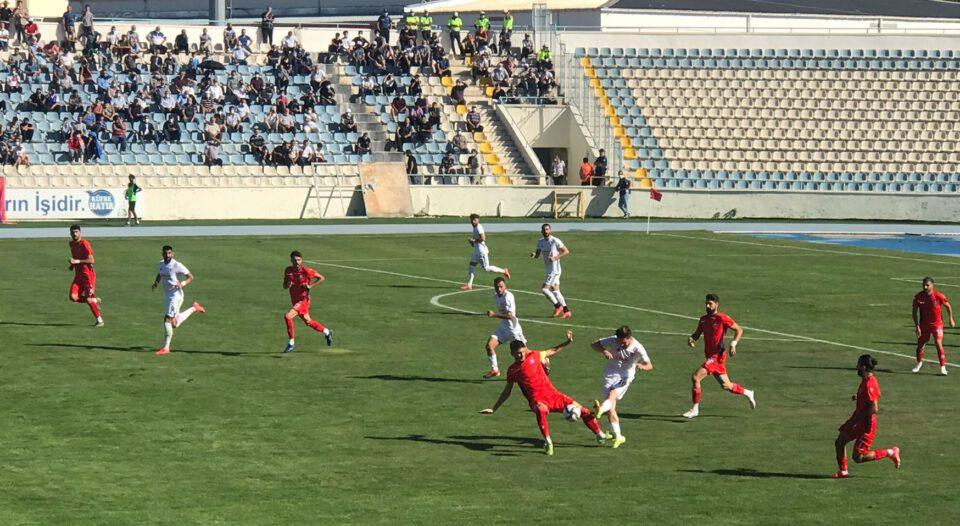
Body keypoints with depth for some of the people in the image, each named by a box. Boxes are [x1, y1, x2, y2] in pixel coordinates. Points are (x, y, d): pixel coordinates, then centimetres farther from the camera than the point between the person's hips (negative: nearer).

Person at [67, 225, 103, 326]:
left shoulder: (84, 244, -14)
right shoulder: (72, 244, 11)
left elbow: (91, 260, -20)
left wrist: (77, 261, -26)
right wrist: (72, 264, 11)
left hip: (88, 275, -7)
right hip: (78, 275, 7)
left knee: (88, 299, -11)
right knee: (73, 297, -10)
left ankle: (99, 320, 4)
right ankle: (95, 301, 14)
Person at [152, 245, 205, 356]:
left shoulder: (177, 265, -15)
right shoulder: (160, 264, 6)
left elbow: (190, 277, -10)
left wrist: (182, 284, -28)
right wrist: (155, 283, 5)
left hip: (176, 295, -8)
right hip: (167, 296, 8)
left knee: (167, 320, -14)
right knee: (175, 324, 16)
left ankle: (165, 348, -7)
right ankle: (193, 308, 36)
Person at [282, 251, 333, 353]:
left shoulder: (306, 271, -15)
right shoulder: (288, 271, -1)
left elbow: (322, 278, -5)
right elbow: (284, 286, 9)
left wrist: (310, 286, -15)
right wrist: (288, 284, -15)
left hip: (303, 300, -7)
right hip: (294, 300, 7)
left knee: (288, 316, -23)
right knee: (308, 321, 21)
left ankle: (291, 343, -12)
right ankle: (327, 332, 45)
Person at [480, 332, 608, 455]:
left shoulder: (534, 355, 8)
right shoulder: (512, 370, 4)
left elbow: (552, 351, 24)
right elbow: (506, 392, 13)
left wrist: (567, 342, 15)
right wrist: (494, 409, 12)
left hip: (552, 394, 4)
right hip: (537, 399, -4)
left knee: (580, 409, 0)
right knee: (541, 410, -43)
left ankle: (599, 434, 22)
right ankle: (547, 441, -31)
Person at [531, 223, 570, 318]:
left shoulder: (555, 241, -13)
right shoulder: (540, 242, 9)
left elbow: (566, 251, -10)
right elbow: (537, 255, 15)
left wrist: (555, 258, -20)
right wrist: (533, 254, -9)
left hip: (554, 270, -8)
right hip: (549, 270, 8)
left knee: (544, 289, -12)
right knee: (555, 291, 9)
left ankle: (558, 306, 2)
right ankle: (566, 311, 15)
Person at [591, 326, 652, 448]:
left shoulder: (637, 348, -16)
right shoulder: (613, 341, -13)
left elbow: (649, 365, -18)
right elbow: (594, 345, -7)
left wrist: (642, 366, -42)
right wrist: (604, 351, -28)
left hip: (625, 376, -2)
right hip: (610, 374, 2)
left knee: (612, 395, -32)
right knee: (610, 407, -6)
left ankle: (601, 409, -62)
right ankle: (618, 437, 4)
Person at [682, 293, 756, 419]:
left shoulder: (722, 318, -10)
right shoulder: (703, 319, 11)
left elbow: (739, 330, -5)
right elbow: (697, 334, 19)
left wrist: (733, 344, -18)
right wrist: (691, 338, -4)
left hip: (717, 356, -8)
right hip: (710, 356, 8)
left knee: (695, 377, -18)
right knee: (725, 385, 17)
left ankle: (695, 409, -10)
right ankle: (748, 394, 38)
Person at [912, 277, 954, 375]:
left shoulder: (939, 296, -17)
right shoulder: (918, 297, -11)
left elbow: (948, 306, 0)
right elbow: (914, 312, -3)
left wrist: (950, 319, 8)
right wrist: (916, 326, -11)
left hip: (937, 324, -3)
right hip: (924, 324, 3)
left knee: (938, 344, -16)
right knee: (920, 344, 10)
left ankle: (943, 367, -12)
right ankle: (919, 363, 36)